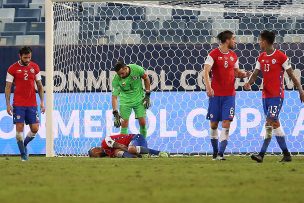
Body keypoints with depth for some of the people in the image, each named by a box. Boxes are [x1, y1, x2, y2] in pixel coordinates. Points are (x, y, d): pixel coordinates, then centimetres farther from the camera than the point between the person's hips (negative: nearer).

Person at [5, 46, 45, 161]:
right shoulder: (13, 69, -3)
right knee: (19, 128, -7)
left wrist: (42, 102, 5)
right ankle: (23, 154, 4)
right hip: (18, 104, -3)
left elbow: (39, 86, 12)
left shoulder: (35, 67, 6)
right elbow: (8, 87, 0)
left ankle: (24, 144, 25)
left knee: (35, 129, -2)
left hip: (32, 104, 3)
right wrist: (8, 104, -6)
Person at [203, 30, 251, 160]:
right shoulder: (214, 54, -7)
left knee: (226, 123, -8)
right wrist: (208, 87, -31)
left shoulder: (233, 56, 9)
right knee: (213, 124, 5)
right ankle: (215, 152, 20)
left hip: (229, 95, 3)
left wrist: (244, 74, -2)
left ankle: (221, 153, -10)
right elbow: (206, 72, -16)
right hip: (216, 94, -3)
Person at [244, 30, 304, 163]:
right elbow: (255, 74, 7)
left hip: (277, 95, -7)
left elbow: (291, 75, -5)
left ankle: (261, 154, -17)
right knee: (275, 124, 8)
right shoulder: (261, 58, 11)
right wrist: (249, 83, -14)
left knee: (270, 123, -14)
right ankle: (286, 154, 13)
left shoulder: (281, 56, -8)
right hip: (265, 95, 8)